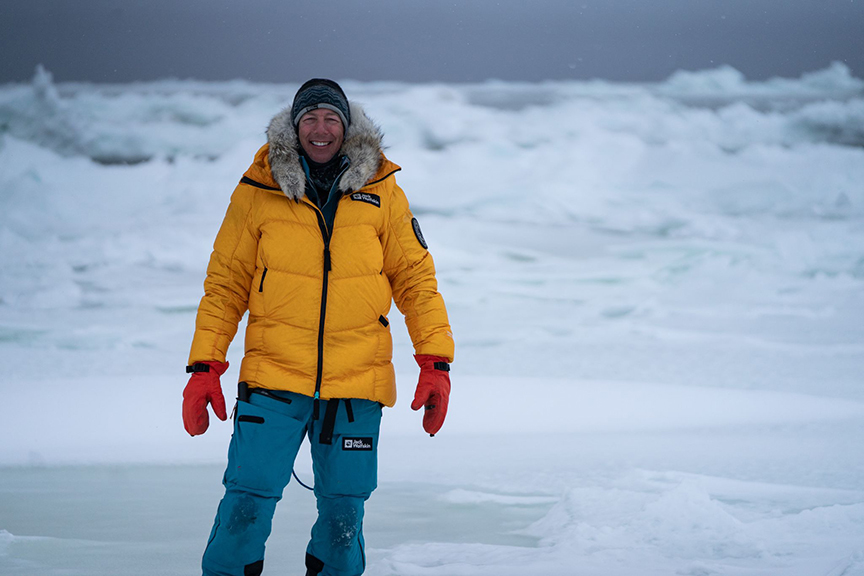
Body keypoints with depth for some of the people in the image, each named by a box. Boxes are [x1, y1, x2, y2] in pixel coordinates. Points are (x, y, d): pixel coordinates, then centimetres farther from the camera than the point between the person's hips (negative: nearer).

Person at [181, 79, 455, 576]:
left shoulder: (381, 193, 6)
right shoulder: (258, 192, 3)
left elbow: (416, 278, 9)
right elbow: (225, 284, 6)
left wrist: (436, 363, 0)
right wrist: (204, 367, -1)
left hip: (356, 383, 1)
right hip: (274, 378, -1)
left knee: (344, 509, 5)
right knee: (248, 501, -8)